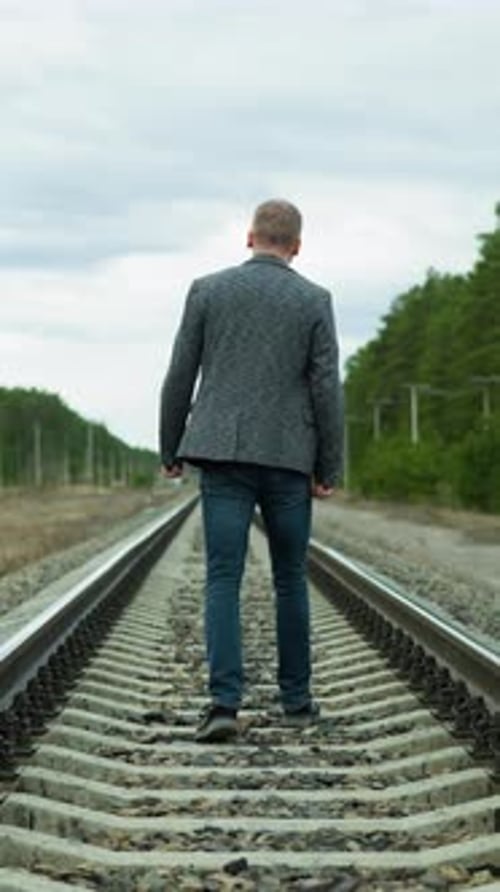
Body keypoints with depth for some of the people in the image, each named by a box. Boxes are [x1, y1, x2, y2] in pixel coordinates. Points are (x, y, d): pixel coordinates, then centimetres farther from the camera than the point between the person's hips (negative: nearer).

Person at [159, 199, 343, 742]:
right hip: (288, 459, 0)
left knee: (223, 580, -2)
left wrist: (170, 451, 13)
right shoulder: (314, 300, 1)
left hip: (223, 455, 0)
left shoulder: (207, 290, 3)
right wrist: (329, 470, 1)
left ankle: (225, 702, -15)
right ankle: (296, 698, 20)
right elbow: (326, 390, -4)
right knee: (290, 579, 13)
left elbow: (180, 377, 3)